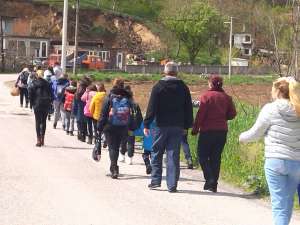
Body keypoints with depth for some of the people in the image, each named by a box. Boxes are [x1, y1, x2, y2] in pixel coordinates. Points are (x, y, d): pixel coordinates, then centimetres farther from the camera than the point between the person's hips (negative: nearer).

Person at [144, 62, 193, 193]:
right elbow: (189, 108, 8)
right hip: (178, 126, 2)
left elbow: (152, 107, -6)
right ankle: (172, 185, 1)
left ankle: (156, 180, 9)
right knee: (173, 155, 3)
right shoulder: (183, 87, 6)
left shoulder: (158, 87, -3)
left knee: (157, 153, 11)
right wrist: (187, 125, 14)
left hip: (162, 125, -2)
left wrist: (147, 124, -3)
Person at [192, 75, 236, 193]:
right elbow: (232, 114, 6)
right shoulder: (226, 97, 6)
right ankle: (214, 185, 9)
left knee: (202, 156, 5)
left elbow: (201, 114, -12)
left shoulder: (206, 96, -7)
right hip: (222, 130, 5)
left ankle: (210, 179, -11)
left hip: (208, 130, -5)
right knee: (216, 158, 9)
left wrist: (195, 128, -6)